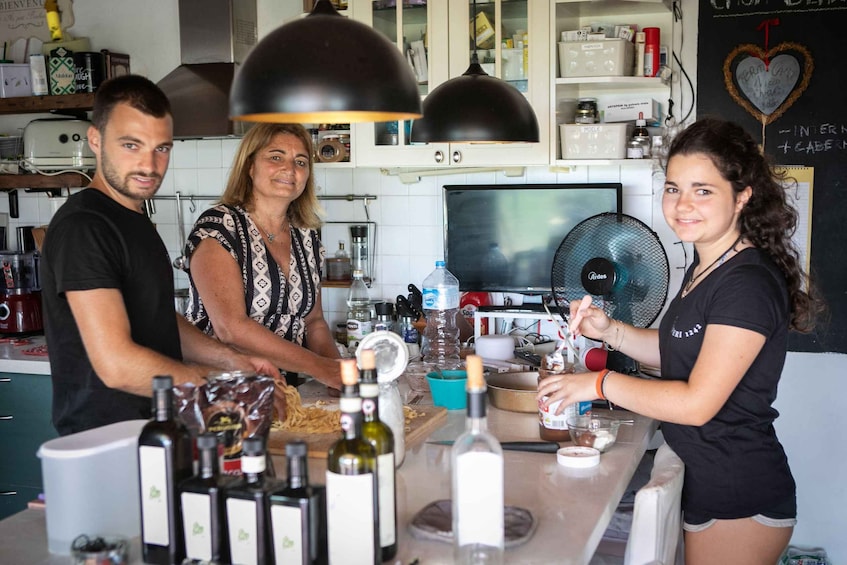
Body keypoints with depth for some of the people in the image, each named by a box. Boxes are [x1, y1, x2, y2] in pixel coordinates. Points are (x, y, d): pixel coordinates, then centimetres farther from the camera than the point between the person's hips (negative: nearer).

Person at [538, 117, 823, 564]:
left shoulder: (749, 284, -23)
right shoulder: (704, 269, 8)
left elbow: (697, 403, -25)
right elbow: (679, 351, 17)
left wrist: (600, 384, -17)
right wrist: (610, 331, 1)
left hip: (740, 500, -9)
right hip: (706, 480, 9)